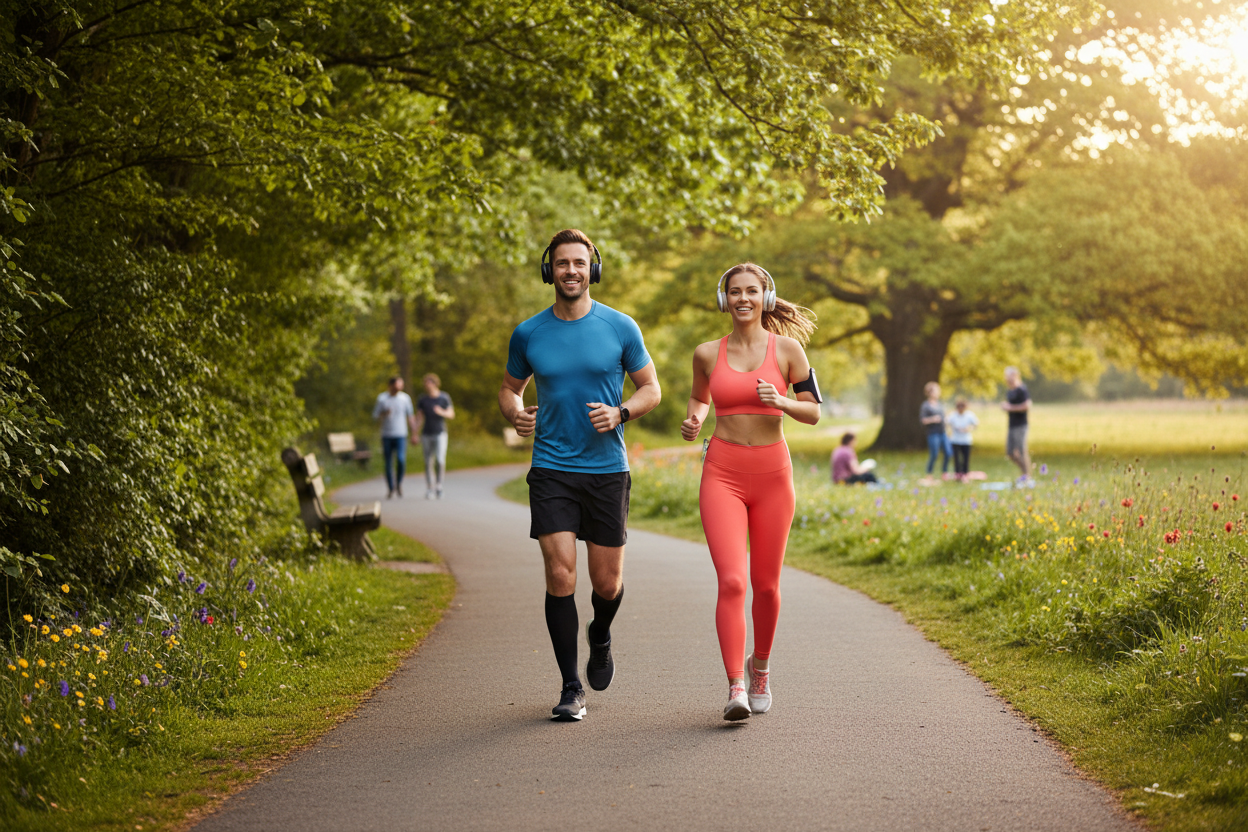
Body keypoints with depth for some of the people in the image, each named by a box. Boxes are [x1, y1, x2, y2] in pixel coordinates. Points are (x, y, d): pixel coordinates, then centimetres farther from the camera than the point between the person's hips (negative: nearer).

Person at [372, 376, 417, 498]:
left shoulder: (405, 398, 2)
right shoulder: (382, 398, 0)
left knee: (401, 459, -18)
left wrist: (414, 433, 6)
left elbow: (410, 416, 9)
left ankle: (399, 483, 4)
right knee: (388, 464, 3)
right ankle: (391, 489, 16)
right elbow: (375, 416, 3)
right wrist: (385, 414, -18)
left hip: (401, 435, -1)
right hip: (386, 436, 1)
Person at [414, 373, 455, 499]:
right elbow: (419, 418, 3)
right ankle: (429, 490, 8)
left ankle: (439, 484, 5)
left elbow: (451, 414, -1)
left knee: (440, 460, -15)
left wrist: (441, 412, -22)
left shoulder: (444, 398, -2)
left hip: (440, 434, -2)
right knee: (428, 463, 2)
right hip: (426, 435, 2)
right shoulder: (422, 400, 2)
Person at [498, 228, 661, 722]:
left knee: (607, 582, 5)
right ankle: (571, 689, 1)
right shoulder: (528, 334, 3)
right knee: (560, 578, -10)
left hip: (608, 468, 0)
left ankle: (600, 638, 40)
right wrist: (516, 414, -6)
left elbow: (651, 389, 7)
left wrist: (620, 413, -14)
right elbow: (510, 388, 17)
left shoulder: (620, 328, 0)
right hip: (551, 471, 0)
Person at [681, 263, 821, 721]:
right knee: (731, 581, -15)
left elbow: (813, 412, 4)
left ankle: (760, 665, 35)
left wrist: (780, 401, -15)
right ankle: (735, 687, -14)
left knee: (766, 584, 9)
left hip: (772, 474, 1)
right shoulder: (708, 353, 4)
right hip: (723, 475, 0)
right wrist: (694, 420, 2)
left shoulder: (787, 348, 0)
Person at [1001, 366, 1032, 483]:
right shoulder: (1009, 391, 16)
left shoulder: (1021, 390, -13)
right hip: (1012, 426, 9)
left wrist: (1011, 407, -17)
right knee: (1010, 452, 10)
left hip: (1020, 425, -9)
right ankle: (1025, 473, 21)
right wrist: (1005, 406, 9)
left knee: (1022, 452, -6)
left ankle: (1028, 478, 1)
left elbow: (1028, 405, -22)